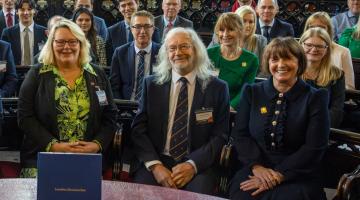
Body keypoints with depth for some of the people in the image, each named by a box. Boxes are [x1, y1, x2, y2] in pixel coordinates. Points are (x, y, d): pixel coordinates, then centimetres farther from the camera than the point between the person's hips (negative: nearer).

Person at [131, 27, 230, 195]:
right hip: (156, 161, 1)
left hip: (199, 165, -1)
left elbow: (220, 136, 1)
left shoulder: (217, 88, 3)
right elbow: (138, 129, 3)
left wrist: (193, 165, -14)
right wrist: (155, 165, -12)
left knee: (198, 193, -29)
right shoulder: (151, 84, 8)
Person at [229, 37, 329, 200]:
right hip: (253, 171, 2)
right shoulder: (251, 92, 9)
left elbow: (314, 148, -5)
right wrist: (256, 166, -11)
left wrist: (278, 175, -13)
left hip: (297, 177, -1)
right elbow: (240, 134, 5)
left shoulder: (315, 98, 1)